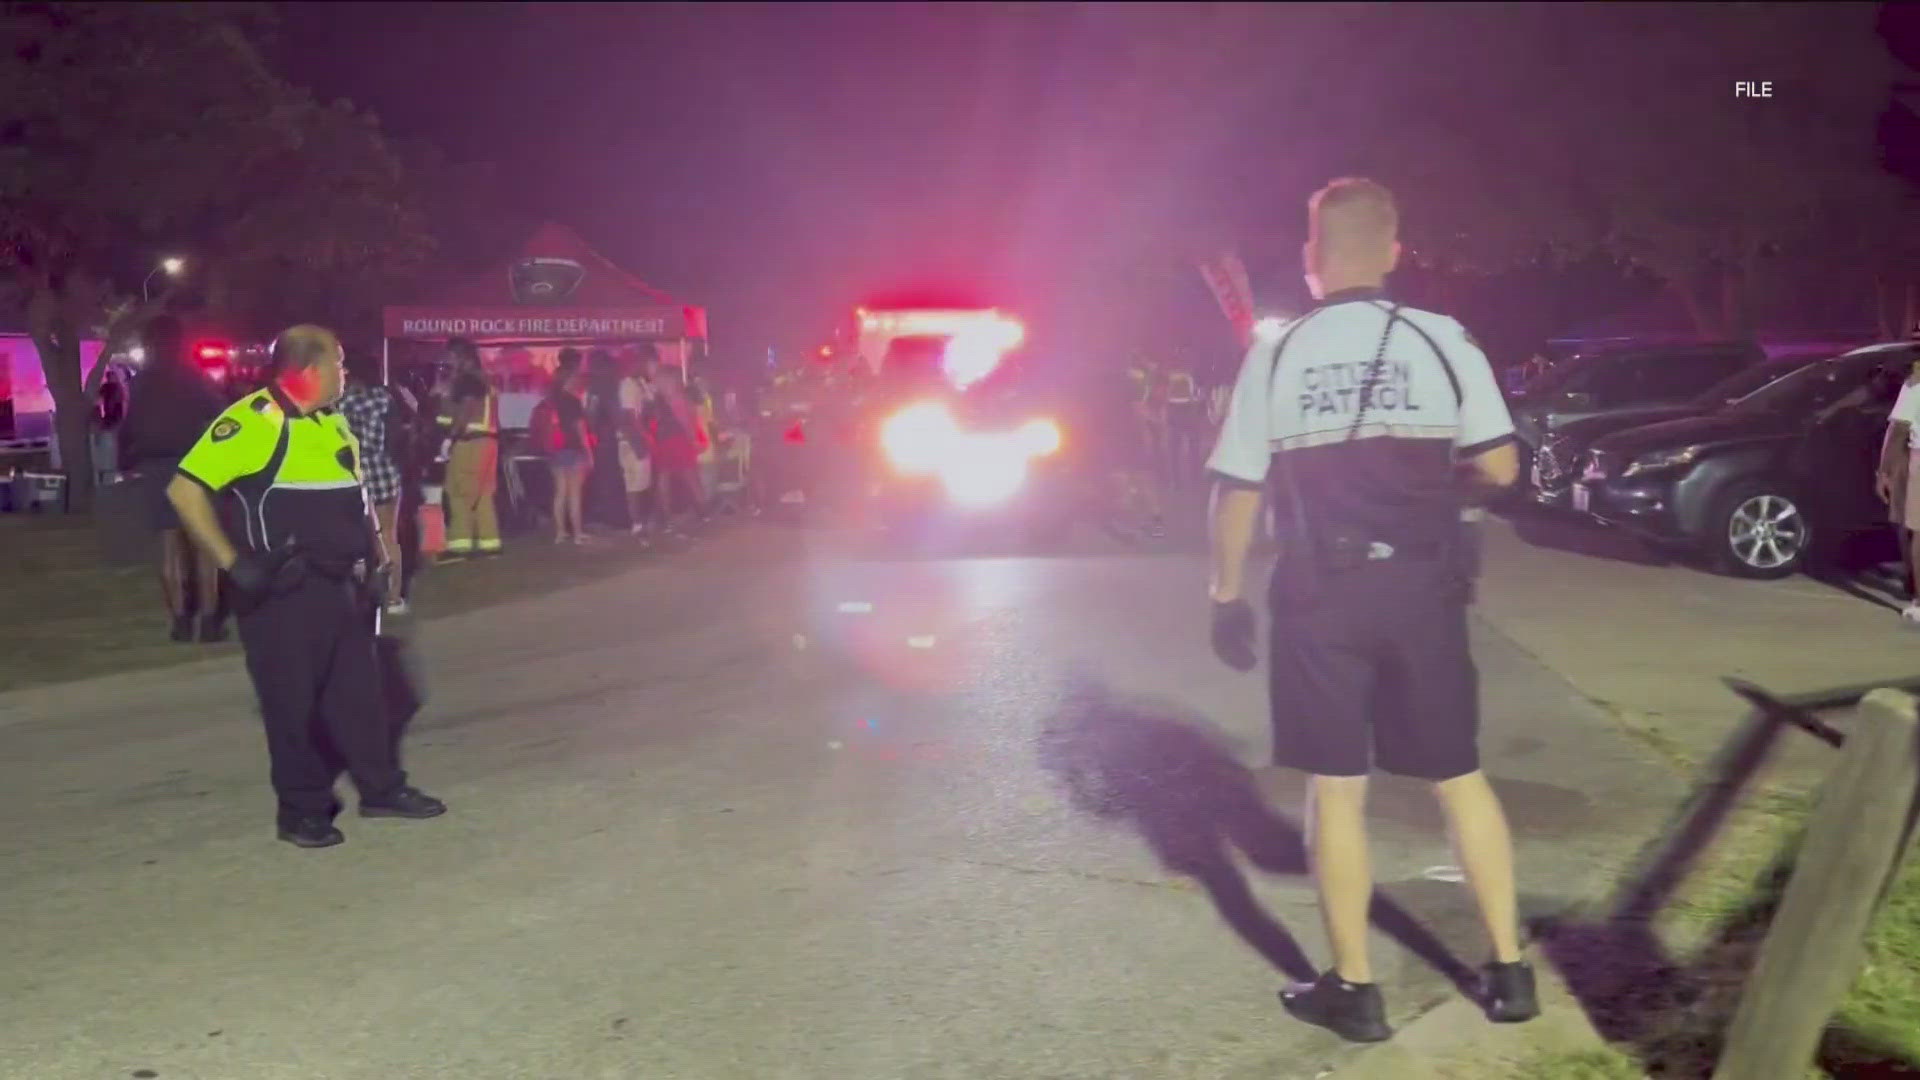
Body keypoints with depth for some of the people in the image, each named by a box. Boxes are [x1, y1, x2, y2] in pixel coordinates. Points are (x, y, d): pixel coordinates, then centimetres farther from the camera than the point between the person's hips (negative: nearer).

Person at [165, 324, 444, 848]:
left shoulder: (332, 420, 12)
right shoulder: (254, 420, -16)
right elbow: (185, 490, -20)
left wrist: (375, 557, 17)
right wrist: (233, 562, -19)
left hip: (342, 585, 8)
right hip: (285, 591, -8)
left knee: (359, 689, 14)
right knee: (294, 701, 2)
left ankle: (382, 787, 25)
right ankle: (302, 809, 14)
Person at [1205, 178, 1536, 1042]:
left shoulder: (1275, 356, -4)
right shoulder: (1441, 340, -2)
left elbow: (1236, 490, -3)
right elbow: (1498, 468, -3)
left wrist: (1227, 592, 9)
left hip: (1320, 596, -1)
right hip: (1422, 589, 1)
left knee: (1335, 788, 7)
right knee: (1460, 777, 14)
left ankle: (1353, 989, 17)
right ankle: (1509, 971, 22)